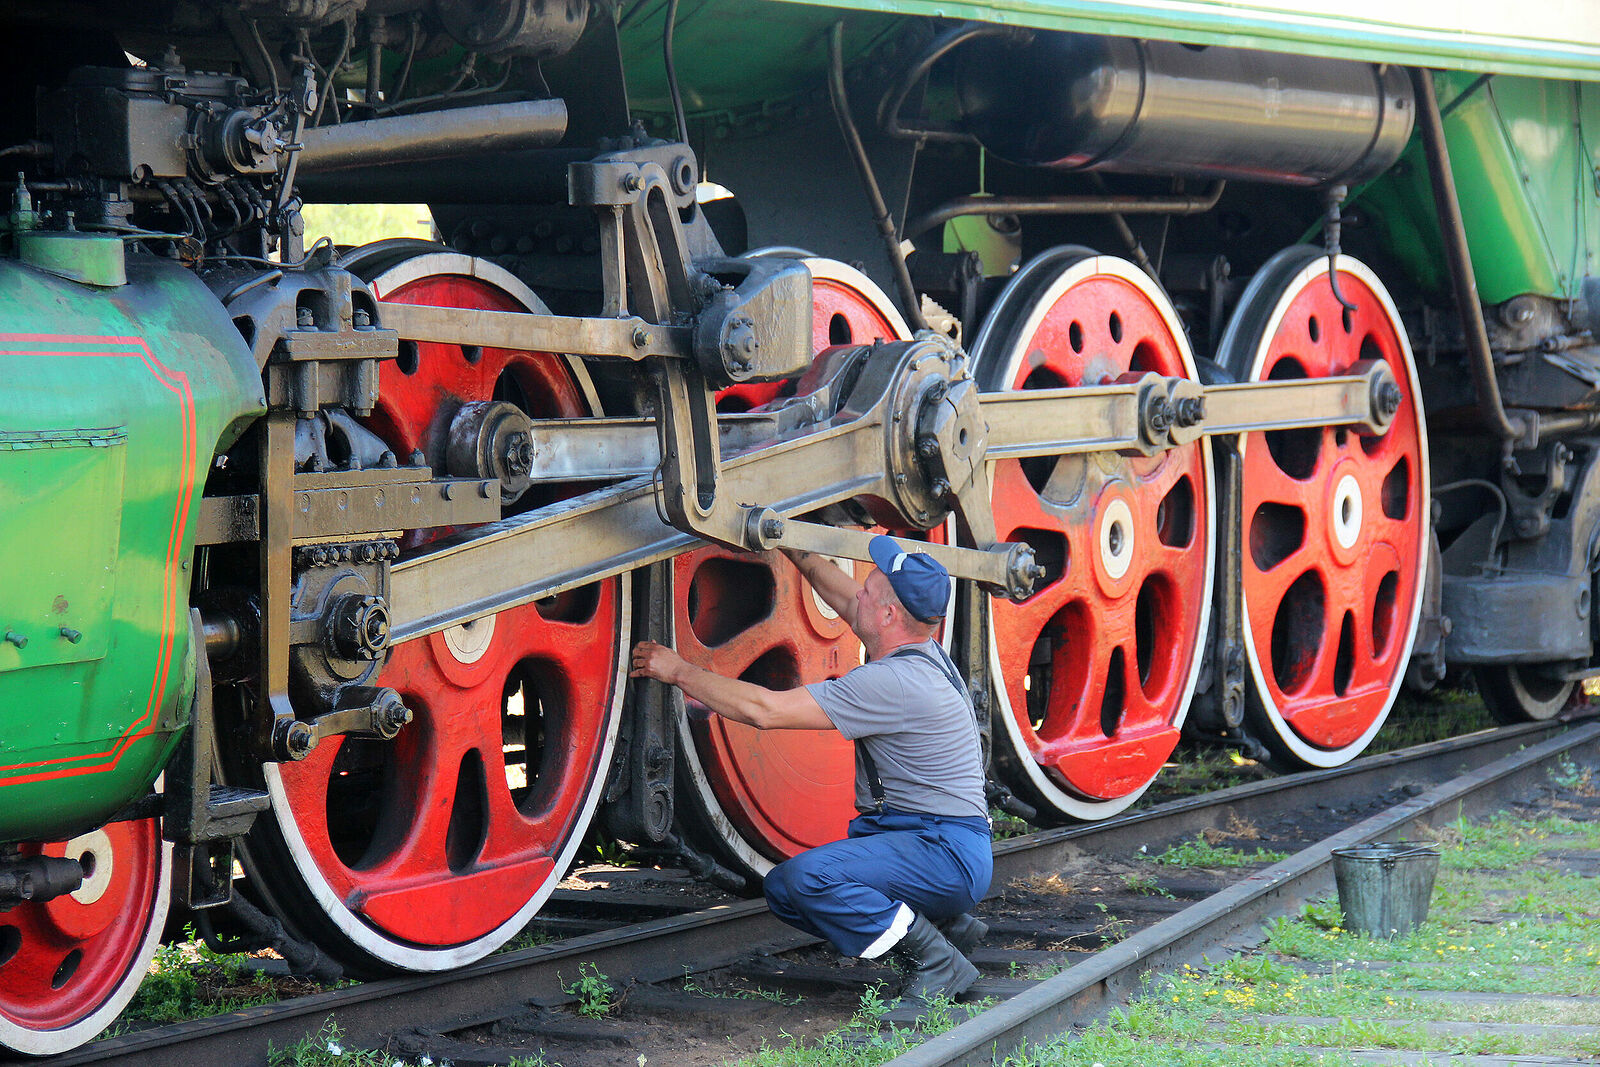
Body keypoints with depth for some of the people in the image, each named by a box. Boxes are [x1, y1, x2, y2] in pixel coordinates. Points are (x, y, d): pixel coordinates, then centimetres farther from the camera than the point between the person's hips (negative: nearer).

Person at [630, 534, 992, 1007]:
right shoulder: (919, 652, 8)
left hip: (949, 856, -10)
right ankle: (945, 924, 11)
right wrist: (794, 549, 34)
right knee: (782, 890, 6)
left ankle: (937, 962, -13)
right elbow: (843, 599, 31)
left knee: (809, 876, -28)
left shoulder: (894, 682, -22)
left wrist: (681, 672, -10)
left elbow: (765, 710, -21)